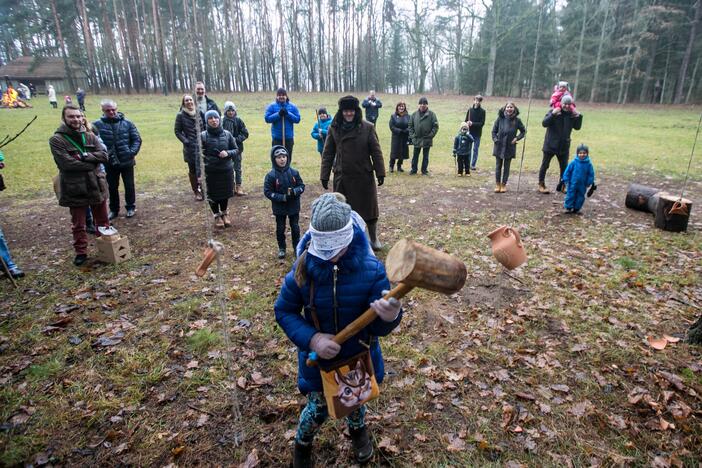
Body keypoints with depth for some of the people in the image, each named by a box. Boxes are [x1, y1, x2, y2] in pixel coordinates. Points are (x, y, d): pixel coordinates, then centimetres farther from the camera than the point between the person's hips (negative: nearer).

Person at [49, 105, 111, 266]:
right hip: (75, 189, -3)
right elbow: (67, 163, -19)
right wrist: (92, 162, -14)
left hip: (96, 185, 4)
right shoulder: (57, 140, -8)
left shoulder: (90, 136, 6)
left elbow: (104, 155, -4)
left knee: (102, 220, 16)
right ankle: (81, 252, 23)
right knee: (79, 225, 9)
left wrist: (85, 156, -19)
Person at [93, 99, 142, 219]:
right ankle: (113, 209, 28)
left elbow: (137, 139, 1)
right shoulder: (97, 125, -5)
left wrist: (132, 152, -11)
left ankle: (131, 207, 28)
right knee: (112, 187, 12)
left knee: (129, 185, 11)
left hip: (127, 161, 0)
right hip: (109, 163, 0)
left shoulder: (127, 123, -1)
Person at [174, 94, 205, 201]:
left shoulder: (199, 113, 7)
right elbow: (177, 131, 1)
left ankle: (203, 190, 14)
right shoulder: (180, 115, -1)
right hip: (190, 147, -2)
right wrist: (186, 141, -9)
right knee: (193, 170, 4)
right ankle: (196, 192, 13)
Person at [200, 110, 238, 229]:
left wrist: (228, 153, -15)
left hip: (226, 170, 2)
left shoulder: (227, 134, -2)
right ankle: (217, 216, 29)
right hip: (210, 171, -2)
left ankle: (225, 214, 37)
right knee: (213, 194, 9)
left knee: (225, 193, 14)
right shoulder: (203, 136, -8)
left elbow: (236, 150, 6)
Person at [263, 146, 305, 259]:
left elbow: (302, 186, 0)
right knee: (280, 228, 12)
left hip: (294, 207, 2)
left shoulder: (294, 172, -7)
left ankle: (297, 246, 30)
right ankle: (281, 248, 28)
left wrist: (294, 192, -22)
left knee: (295, 227, 13)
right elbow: (267, 192, -14)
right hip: (279, 208, -1)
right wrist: (283, 197, -22)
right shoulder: (271, 176, -14)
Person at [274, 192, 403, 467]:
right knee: (318, 408, 17)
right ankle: (302, 445, 52)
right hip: (319, 357, 0)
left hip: (360, 354, 1)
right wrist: (311, 339, -24)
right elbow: (284, 311, -10)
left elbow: (379, 327, -23)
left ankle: (358, 429, 63)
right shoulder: (303, 269, -22)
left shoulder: (371, 269, -25)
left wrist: (390, 316, -48)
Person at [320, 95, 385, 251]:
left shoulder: (368, 128, -5)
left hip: (364, 176, -1)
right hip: (342, 177, 1)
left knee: (369, 208, 9)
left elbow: (376, 152, -2)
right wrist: (324, 176, -1)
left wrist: (380, 172, -5)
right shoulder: (334, 129, -2)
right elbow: (327, 154, 2)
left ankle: (374, 239, 28)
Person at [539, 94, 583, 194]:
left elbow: (577, 127, 9)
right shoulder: (553, 111, -7)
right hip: (550, 144, -4)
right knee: (545, 165, 4)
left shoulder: (572, 114, 4)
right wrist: (552, 114, -30)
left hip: (564, 146, 4)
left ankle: (561, 186, 21)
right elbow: (544, 123, -16)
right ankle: (541, 185, 15)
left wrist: (579, 117, -6)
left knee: (564, 167, 9)